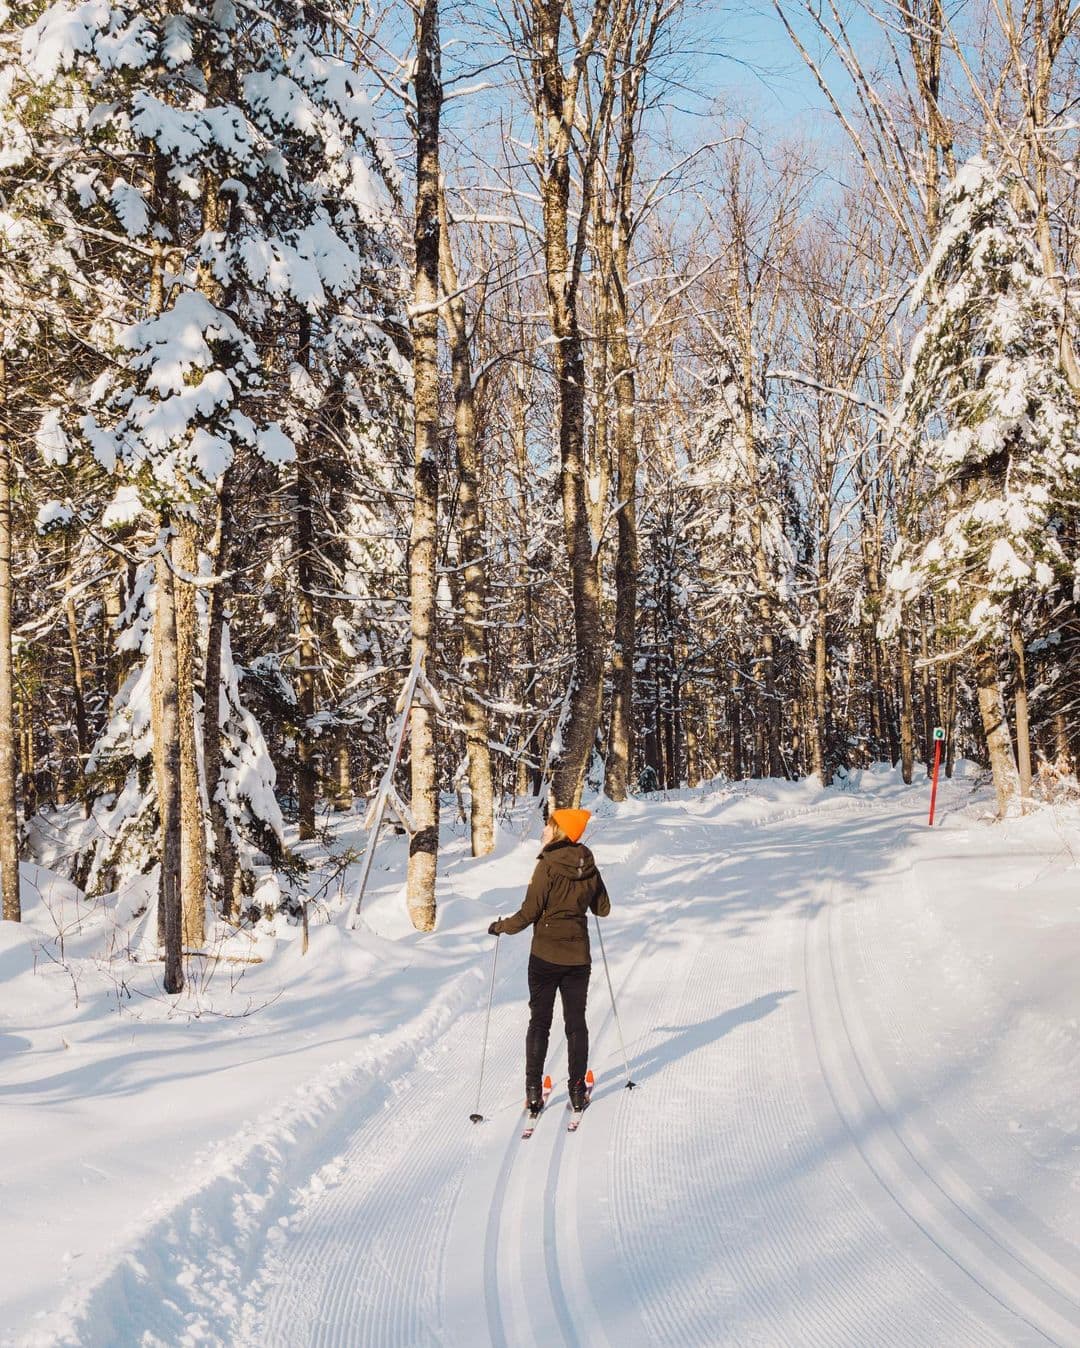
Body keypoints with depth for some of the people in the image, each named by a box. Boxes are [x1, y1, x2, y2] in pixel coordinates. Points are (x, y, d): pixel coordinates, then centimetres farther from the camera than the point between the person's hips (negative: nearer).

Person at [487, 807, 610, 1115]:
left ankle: (534, 1091, 8)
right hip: (578, 956, 4)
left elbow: (529, 912, -16)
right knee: (576, 1022, 12)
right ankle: (577, 1090, 15)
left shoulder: (548, 865, -16)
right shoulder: (589, 866, -1)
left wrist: (501, 927, 1)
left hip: (545, 956, -3)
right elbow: (603, 909, 9)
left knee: (539, 1021, 8)